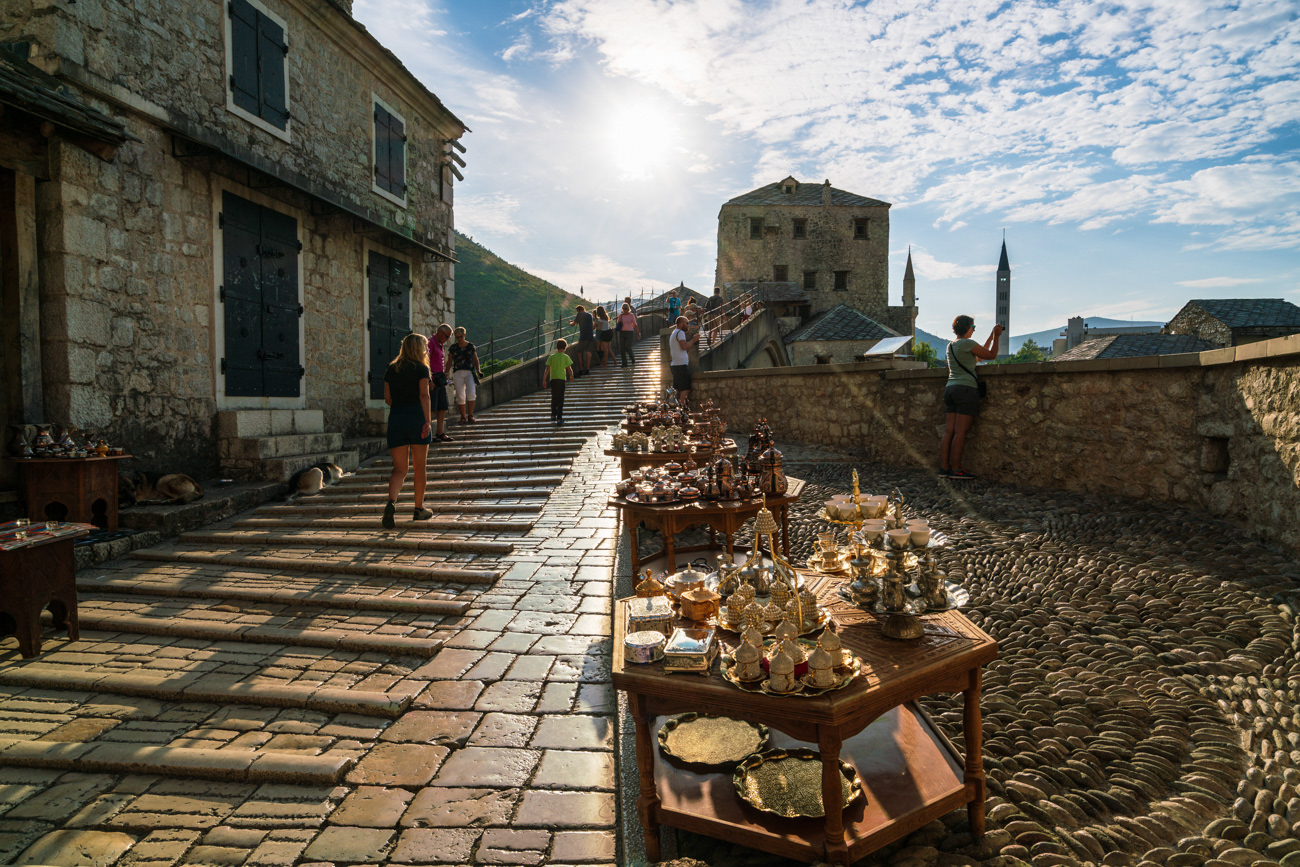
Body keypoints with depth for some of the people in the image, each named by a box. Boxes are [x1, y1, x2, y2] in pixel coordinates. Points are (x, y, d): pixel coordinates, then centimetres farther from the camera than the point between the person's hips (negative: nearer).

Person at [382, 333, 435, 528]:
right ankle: (419, 509, 18)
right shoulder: (421, 368, -1)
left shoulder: (391, 369, 12)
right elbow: (424, 395, -15)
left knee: (399, 469, 4)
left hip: (395, 418, 4)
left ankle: (391, 502, -20)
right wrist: (428, 420, -21)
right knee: (420, 466, 10)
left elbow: (387, 398, 13)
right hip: (416, 417, -4)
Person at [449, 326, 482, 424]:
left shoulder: (471, 346, 7)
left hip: (470, 372, -1)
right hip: (457, 373, 1)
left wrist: (478, 370, 2)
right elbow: (449, 361, 14)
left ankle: (470, 415, -11)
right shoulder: (453, 347, 9)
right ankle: (463, 417, 10)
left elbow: (476, 359, 16)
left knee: (471, 392, -21)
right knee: (460, 396, 0)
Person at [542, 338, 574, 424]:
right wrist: (571, 376, 17)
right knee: (560, 399, 1)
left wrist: (544, 380, 2)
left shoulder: (551, 357, 1)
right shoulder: (565, 357, -3)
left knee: (554, 398, 18)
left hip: (553, 379, 2)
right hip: (562, 379, -2)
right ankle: (559, 419, -1)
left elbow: (547, 369, -2)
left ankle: (553, 415, 24)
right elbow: (569, 369, -2)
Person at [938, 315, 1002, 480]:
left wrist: (991, 336, 31)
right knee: (960, 432, -7)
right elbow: (991, 355, 1)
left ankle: (944, 467, 4)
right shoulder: (967, 343, -7)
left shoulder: (951, 346, 18)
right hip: (966, 389, -8)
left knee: (948, 432, 4)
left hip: (950, 388, 8)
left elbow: (981, 353, 27)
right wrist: (996, 337, 12)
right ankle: (955, 469, -7)